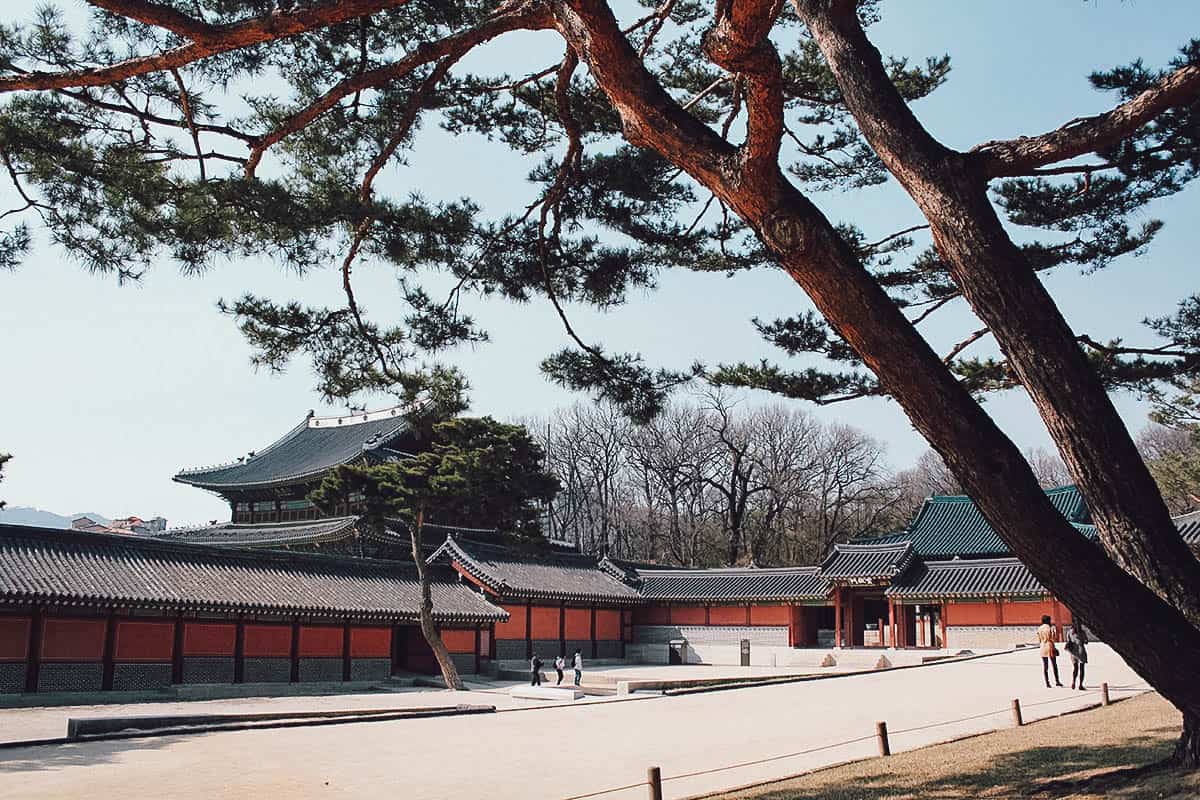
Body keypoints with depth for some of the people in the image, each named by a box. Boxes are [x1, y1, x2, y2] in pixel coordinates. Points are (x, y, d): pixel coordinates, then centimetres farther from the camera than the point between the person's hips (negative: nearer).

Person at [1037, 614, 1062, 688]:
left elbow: (1039, 640, 7)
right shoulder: (1050, 628, -9)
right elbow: (1052, 639, -9)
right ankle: (1057, 681, 10)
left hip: (1042, 648, 4)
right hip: (1050, 647, -4)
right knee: (1054, 665, 8)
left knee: (1044, 667, 4)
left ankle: (1047, 683, 2)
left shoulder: (1039, 628, 5)